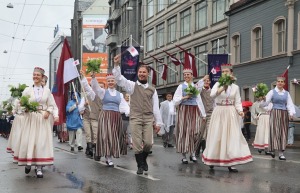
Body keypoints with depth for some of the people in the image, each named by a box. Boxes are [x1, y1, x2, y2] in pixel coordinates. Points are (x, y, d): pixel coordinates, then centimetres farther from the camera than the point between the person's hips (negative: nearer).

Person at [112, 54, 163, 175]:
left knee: (148, 143, -6)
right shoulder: (132, 85, 8)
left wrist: (158, 122, 10)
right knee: (137, 144, -4)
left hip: (148, 119, 2)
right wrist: (117, 65, -21)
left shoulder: (152, 90, 14)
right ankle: (140, 166, 11)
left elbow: (155, 107, 14)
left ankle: (143, 160, 22)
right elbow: (119, 79, -7)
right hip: (135, 118, -2)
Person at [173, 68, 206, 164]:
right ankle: (184, 155, 9)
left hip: (194, 111, 2)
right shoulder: (181, 86, 4)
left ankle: (192, 153, 9)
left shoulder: (195, 87, 13)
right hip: (184, 111, -2)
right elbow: (175, 101, -1)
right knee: (184, 132, 0)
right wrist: (185, 97, -11)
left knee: (196, 132, -8)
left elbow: (199, 101, 13)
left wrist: (203, 114, 12)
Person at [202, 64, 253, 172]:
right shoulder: (218, 84, 3)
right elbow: (212, 94, -17)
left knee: (232, 137, -6)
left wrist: (240, 111, -16)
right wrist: (223, 87, -31)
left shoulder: (235, 87, 7)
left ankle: (230, 164, -5)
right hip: (219, 113, -1)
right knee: (216, 136, 3)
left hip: (231, 114, 1)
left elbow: (237, 103, 3)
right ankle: (213, 160, 21)